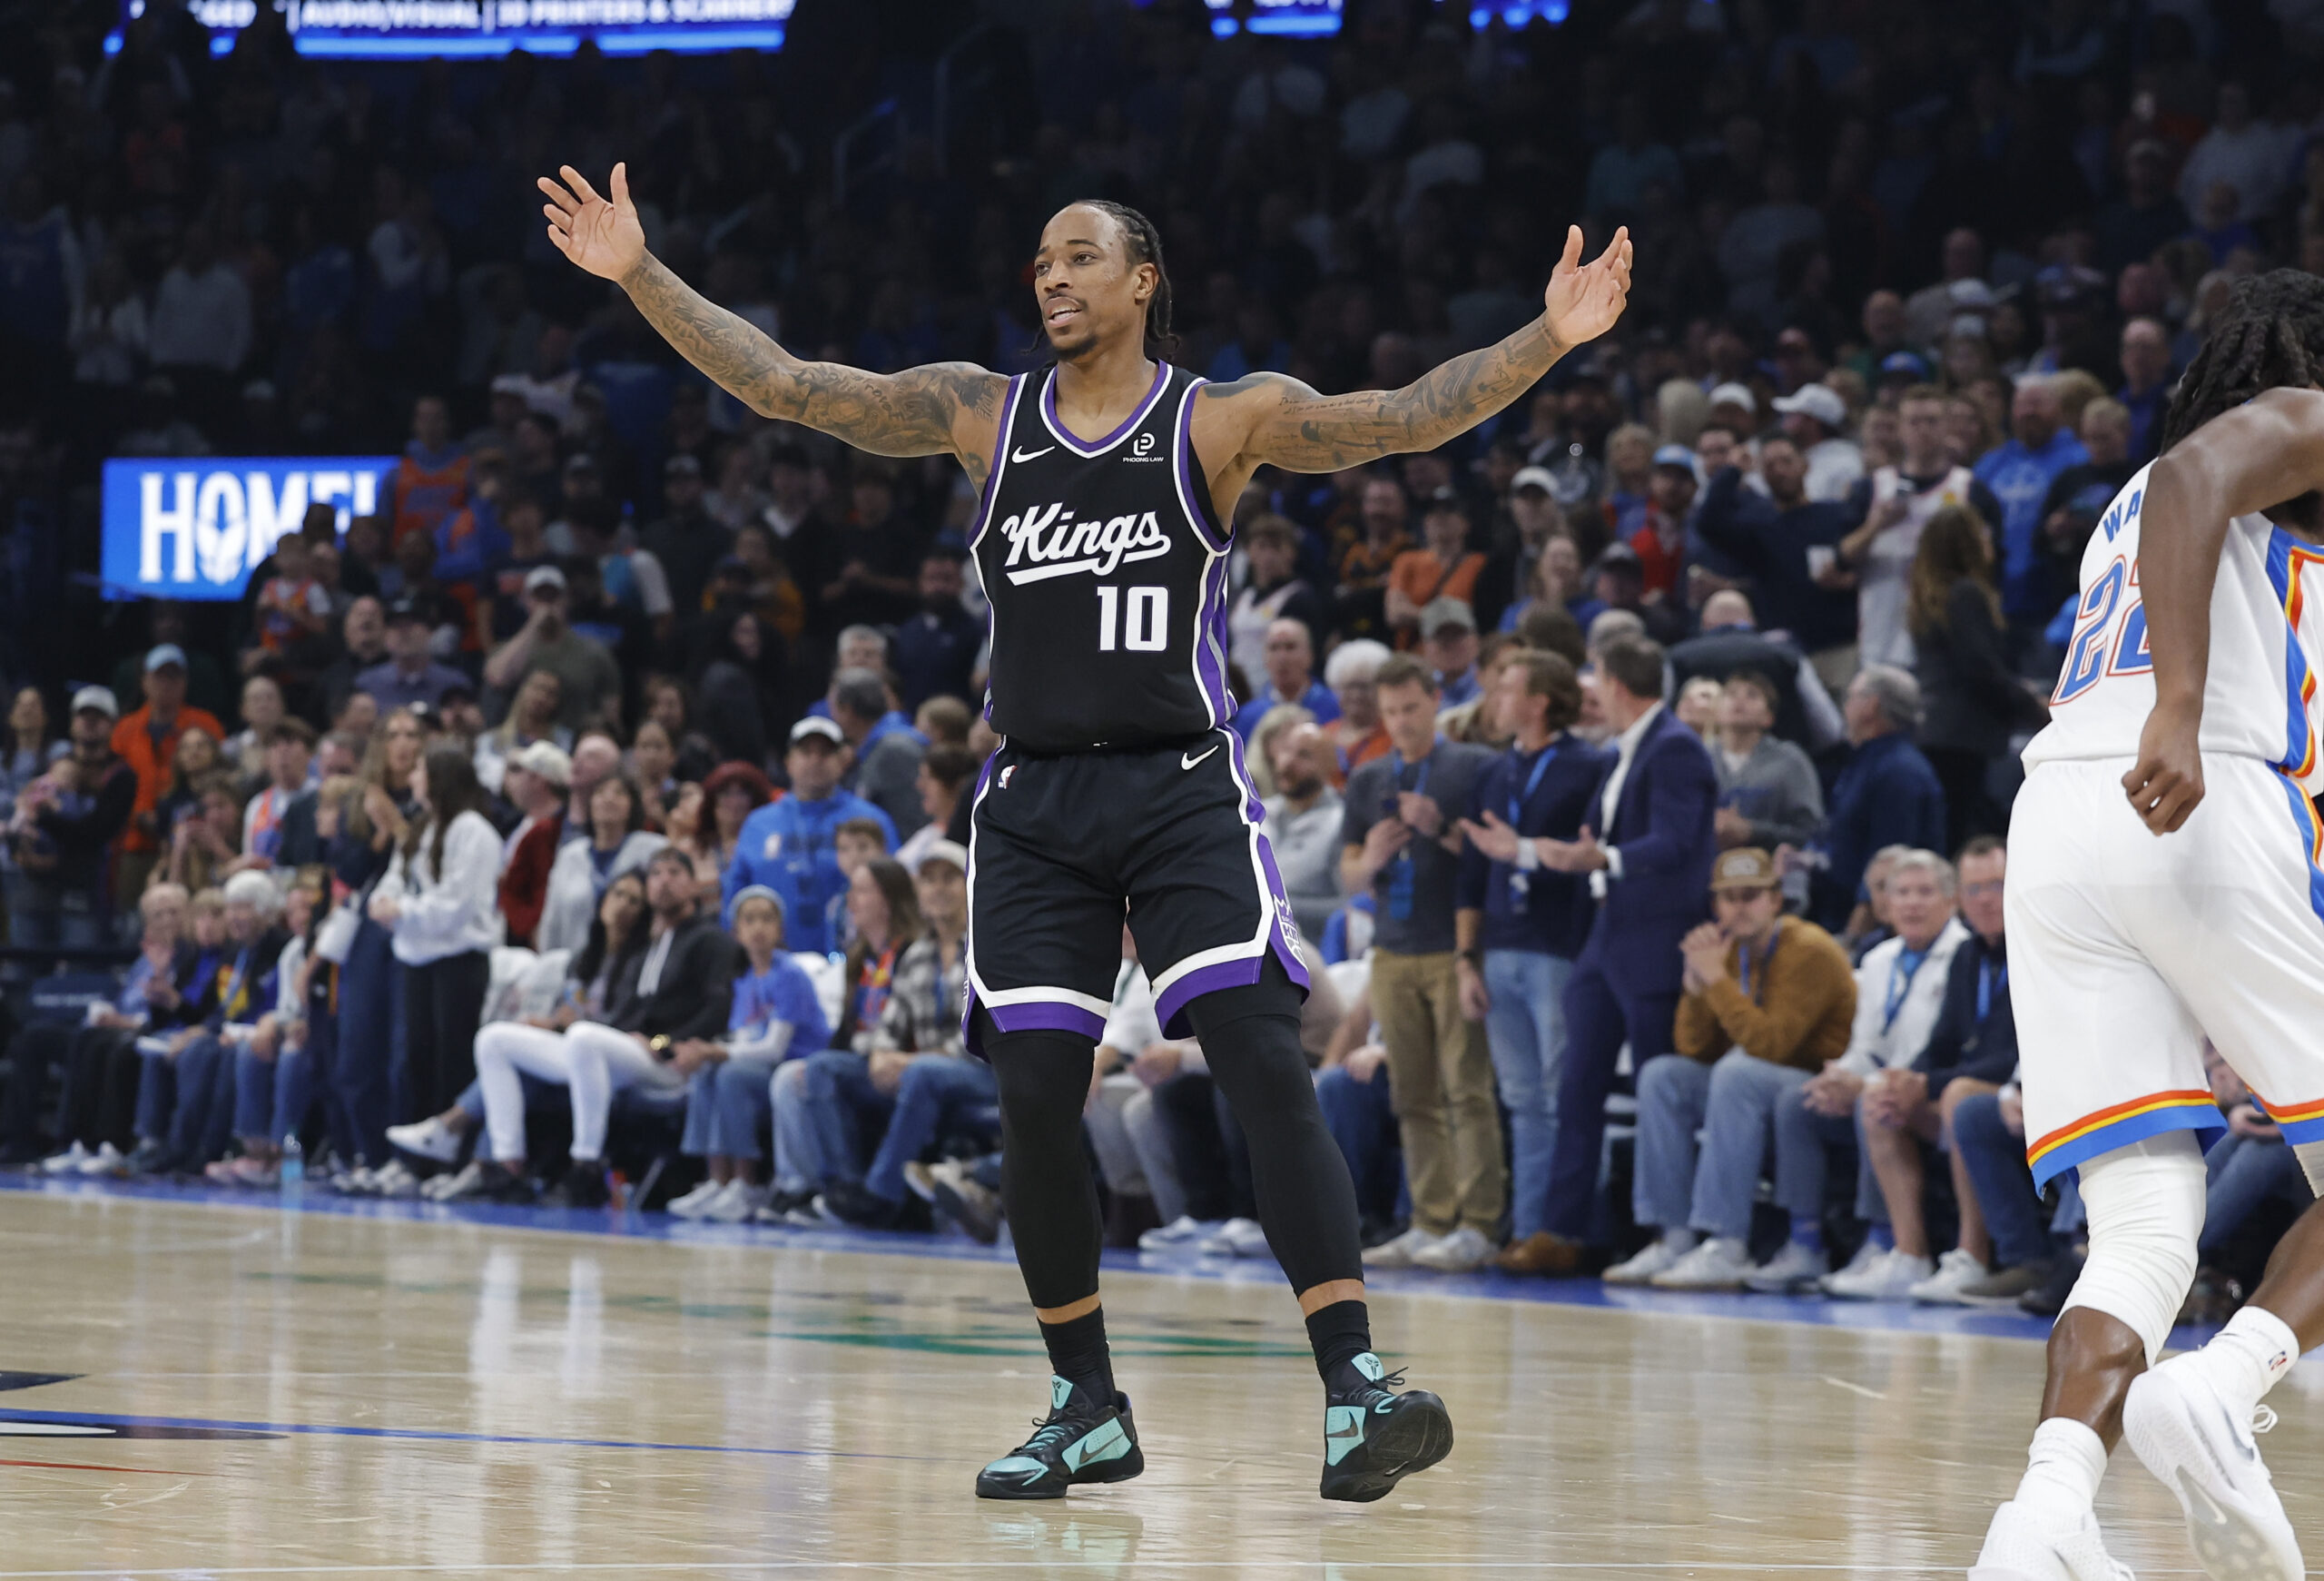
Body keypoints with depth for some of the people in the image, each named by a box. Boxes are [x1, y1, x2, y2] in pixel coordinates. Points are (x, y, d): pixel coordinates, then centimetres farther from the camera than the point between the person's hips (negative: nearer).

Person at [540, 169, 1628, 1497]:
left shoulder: (1220, 421, 0)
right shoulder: (985, 416, 9)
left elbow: (1408, 417, -10)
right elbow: (784, 386, 7)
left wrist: (1550, 339, -23)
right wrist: (641, 276, 0)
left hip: (1181, 789, -3)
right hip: (1035, 805, 3)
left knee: (1266, 1065, -16)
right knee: (1036, 1100, -2)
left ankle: (1356, 1387, -19)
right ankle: (1090, 1413, 11)